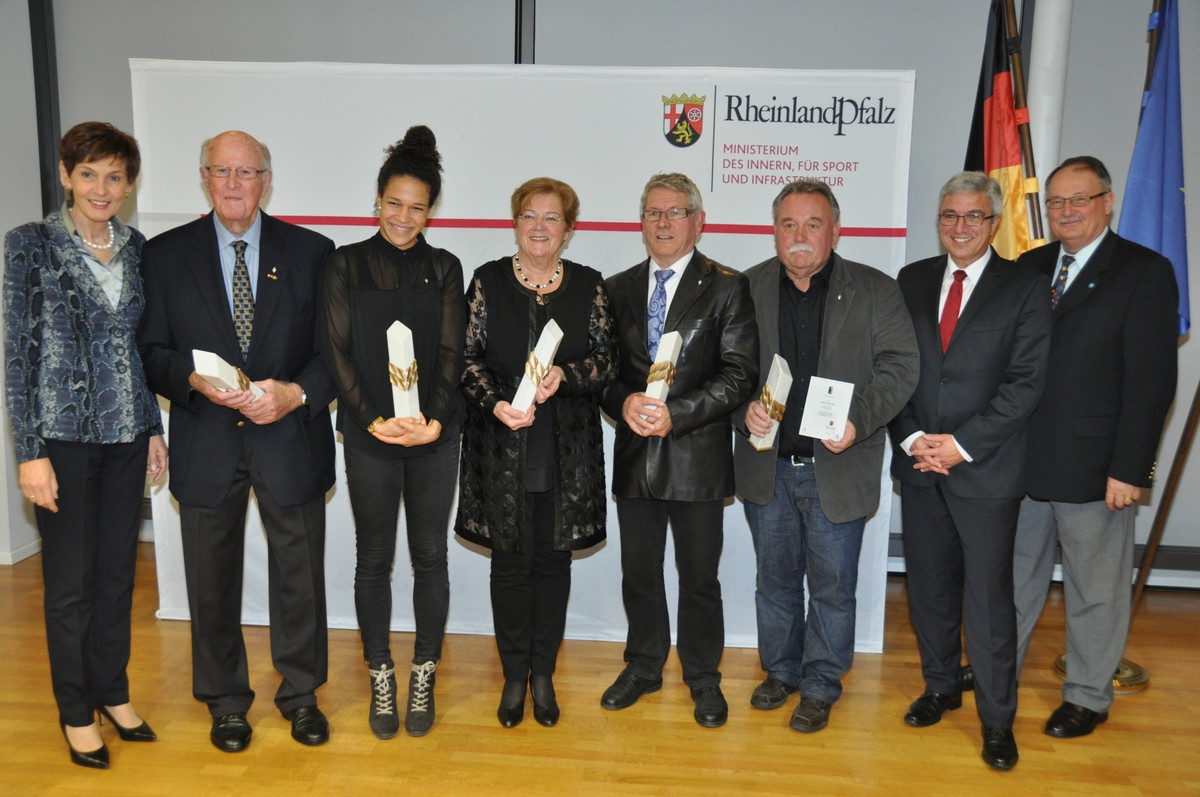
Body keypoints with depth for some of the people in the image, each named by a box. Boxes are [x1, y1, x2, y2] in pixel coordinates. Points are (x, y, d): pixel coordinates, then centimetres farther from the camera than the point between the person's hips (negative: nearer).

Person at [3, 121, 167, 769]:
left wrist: (154, 429, 11)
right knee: (71, 580, 7)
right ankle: (76, 712, 25)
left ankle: (113, 692, 31)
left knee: (118, 571, 13)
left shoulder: (136, 248, 7)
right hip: (64, 435, -4)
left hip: (126, 433, 4)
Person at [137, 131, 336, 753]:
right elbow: (151, 351, 3)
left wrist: (296, 392, -16)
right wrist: (196, 380, -17)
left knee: (299, 573, 9)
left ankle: (300, 693, 30)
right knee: (212, 579, 12)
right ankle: (226, 700, 33)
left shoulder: (311, 251, 2)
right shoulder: (165, 255, 4)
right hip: (206, 444, 1)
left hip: (291, 440, 0)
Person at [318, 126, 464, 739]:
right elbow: (336, 351, -2)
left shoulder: (444, 268, 7)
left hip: (435, 436, 1)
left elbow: (451, 353, 2)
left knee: (430, 555, 7)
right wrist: (374, 420, -13)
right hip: (369, 438, -1)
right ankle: (381, 676, 23)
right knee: (374, 558, 8)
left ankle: (424, 675, 22)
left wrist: (435, 420, -13)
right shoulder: (345, 265, 4)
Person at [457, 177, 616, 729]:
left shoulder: (589, 286, 5)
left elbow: (607, 360, 1)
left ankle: (543, 673, 26)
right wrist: (497, 404, -18)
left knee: (553, 559, 9)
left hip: (567, 452, 1)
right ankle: (514, 676, 24)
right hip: (503, 450, -1)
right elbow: (469, 358, -1)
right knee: (510, 561, 7)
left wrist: (564, 376, -18)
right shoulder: (488, 280, 4)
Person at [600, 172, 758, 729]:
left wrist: (675, 414, -19)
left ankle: (703, 677, 29)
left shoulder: (727, 288, -3)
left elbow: (739, 375, -10)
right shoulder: (617, 290, 9)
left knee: (699, 579, 9)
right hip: (634, 455, 4)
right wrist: (625, 403, -14)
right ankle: (643, 667, 36)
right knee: (638, 574, 16)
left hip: (697, 457, -3)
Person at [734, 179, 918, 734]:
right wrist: (744, 408, -16)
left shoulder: (875, 290, 0)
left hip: (839, 466, -2)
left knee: (832, 586, 9)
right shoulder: (748, 288, 4)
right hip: (767, 464, 2)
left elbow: (900, 365, -5)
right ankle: (781, 671, 37)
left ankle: (820, 686, 28)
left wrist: (860, 420, -20)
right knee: (775, 580, 17)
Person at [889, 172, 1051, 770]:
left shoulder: (1024, 287, -2)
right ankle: (940, 686, 34)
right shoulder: (912, 280, 9)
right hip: (918, 461, 4)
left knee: (988, 595, 2)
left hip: (986, 470, -3)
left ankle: (996, 716, 18)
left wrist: (963, 444, -15)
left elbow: (1027, 380, -8)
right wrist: (912, 439, -7)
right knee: (929, 585, 14)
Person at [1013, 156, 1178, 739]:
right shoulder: (1029, 268, 9)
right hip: (1022, 461, 5)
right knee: (1015, 575, 17)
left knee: (1095, 590, 10)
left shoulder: (1145, 272, -6)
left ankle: (1088, 696, 27)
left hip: (1095, 469, -4)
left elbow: (1152, 380, -11)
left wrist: (1128, 469, -15)